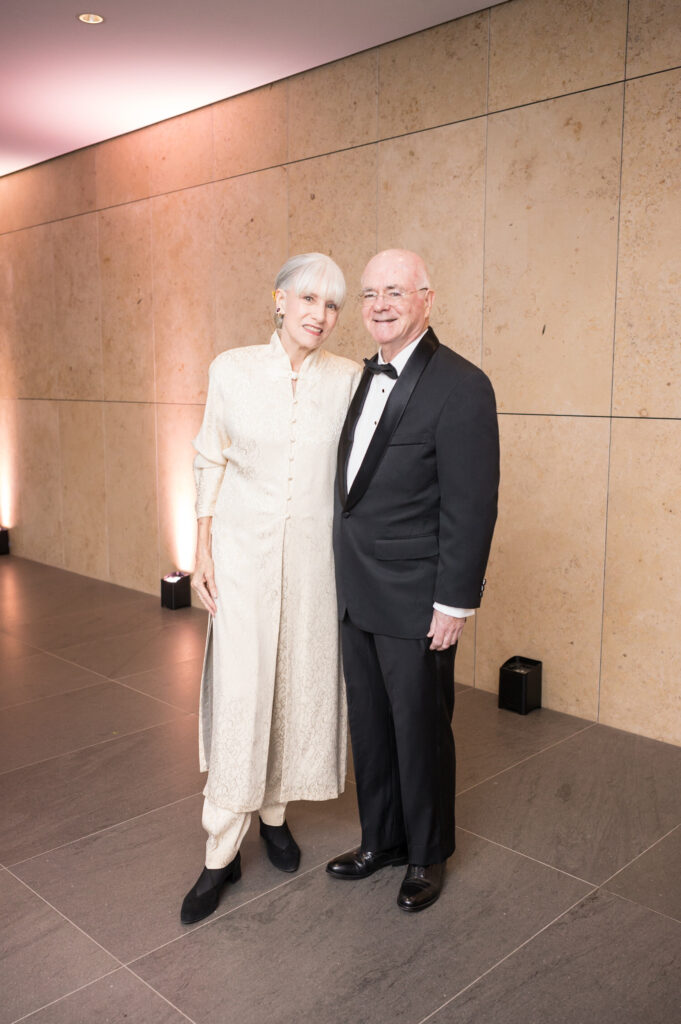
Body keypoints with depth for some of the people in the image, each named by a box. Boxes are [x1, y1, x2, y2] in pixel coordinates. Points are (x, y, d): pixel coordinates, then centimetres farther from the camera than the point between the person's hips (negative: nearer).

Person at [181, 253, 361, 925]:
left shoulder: (348, 379, -2)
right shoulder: (232, 370, -4)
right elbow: (210, 462, 2)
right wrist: (203, 550, -1)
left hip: (315, 554, 2)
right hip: (243, 550, -1)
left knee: (300, 685, 11)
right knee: (239, 691, -1)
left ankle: (274, 812, 34)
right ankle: (222, 852, 14)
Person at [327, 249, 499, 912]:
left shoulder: (460, 386, -15)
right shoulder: (364, 378, 9)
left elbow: (471, 507, -17)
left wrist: (454, 603, -17)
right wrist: (347, 578, 12)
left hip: (415, 603, -7)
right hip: (358, 596, 7)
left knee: (419, 731, 10)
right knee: (369, 726, 19)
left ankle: (427, 856, 32)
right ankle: (380, 841, 39)